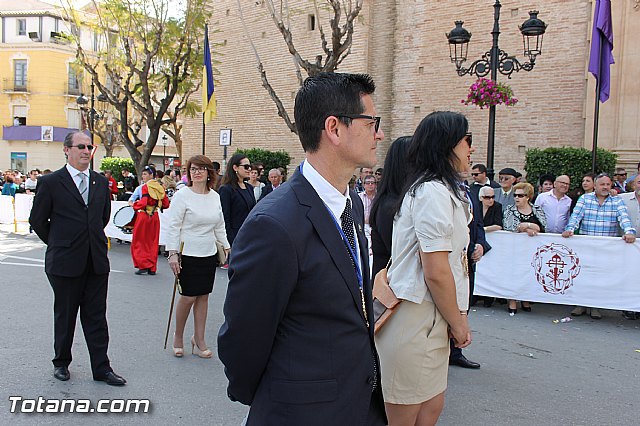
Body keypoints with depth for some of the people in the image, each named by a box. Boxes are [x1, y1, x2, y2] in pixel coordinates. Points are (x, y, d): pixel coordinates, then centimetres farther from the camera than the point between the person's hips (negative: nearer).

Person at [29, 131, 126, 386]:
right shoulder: (50, 182, -5)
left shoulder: (100, 182, 8)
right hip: (65, 262, -3)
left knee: (96, 317, 7)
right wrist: (58, 243, 7)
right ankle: (61, 363, 30)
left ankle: (101, 369, 14)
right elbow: (37, 220, 2)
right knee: (65, 316, 11)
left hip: (96, 261, 3)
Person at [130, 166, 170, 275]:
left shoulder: (145, 187, -11)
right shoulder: (160, 188, 5)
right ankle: (152, 268, 13)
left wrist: (134, 205, -1)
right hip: (155, 216, 5)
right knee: (153, 242, 11)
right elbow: (166, 204, 6)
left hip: (143, 216, -5)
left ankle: (143, 265, 2)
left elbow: (142, 203, -19)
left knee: (139, 242, 7)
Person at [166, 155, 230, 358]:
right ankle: (178, 336, 21)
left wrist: (227, 246, 13)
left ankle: (199, 341, 18)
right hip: (187, 254, -5)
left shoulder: (215, 196, 8)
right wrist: (172, 253, -15)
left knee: (203, 296, 8)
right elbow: (173, 226, -10)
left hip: (209, 254, 5)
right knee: (188, 297, -2)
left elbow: (220, 226, 18)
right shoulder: (182, 195, -8)